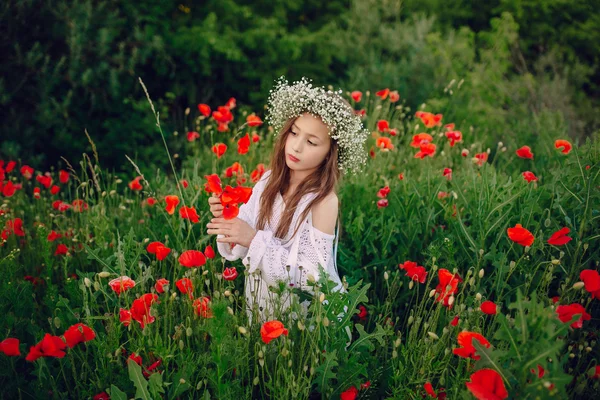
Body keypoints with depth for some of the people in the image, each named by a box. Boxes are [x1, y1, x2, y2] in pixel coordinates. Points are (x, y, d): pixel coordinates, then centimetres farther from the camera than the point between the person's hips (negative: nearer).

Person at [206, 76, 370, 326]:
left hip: (305, 314, -5)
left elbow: (312, 276, -26)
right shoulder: (269, 180, -7)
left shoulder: (324, 201, -22)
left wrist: (255, 240, -30)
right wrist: (227, 220, -21)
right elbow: (241, 247, -1)